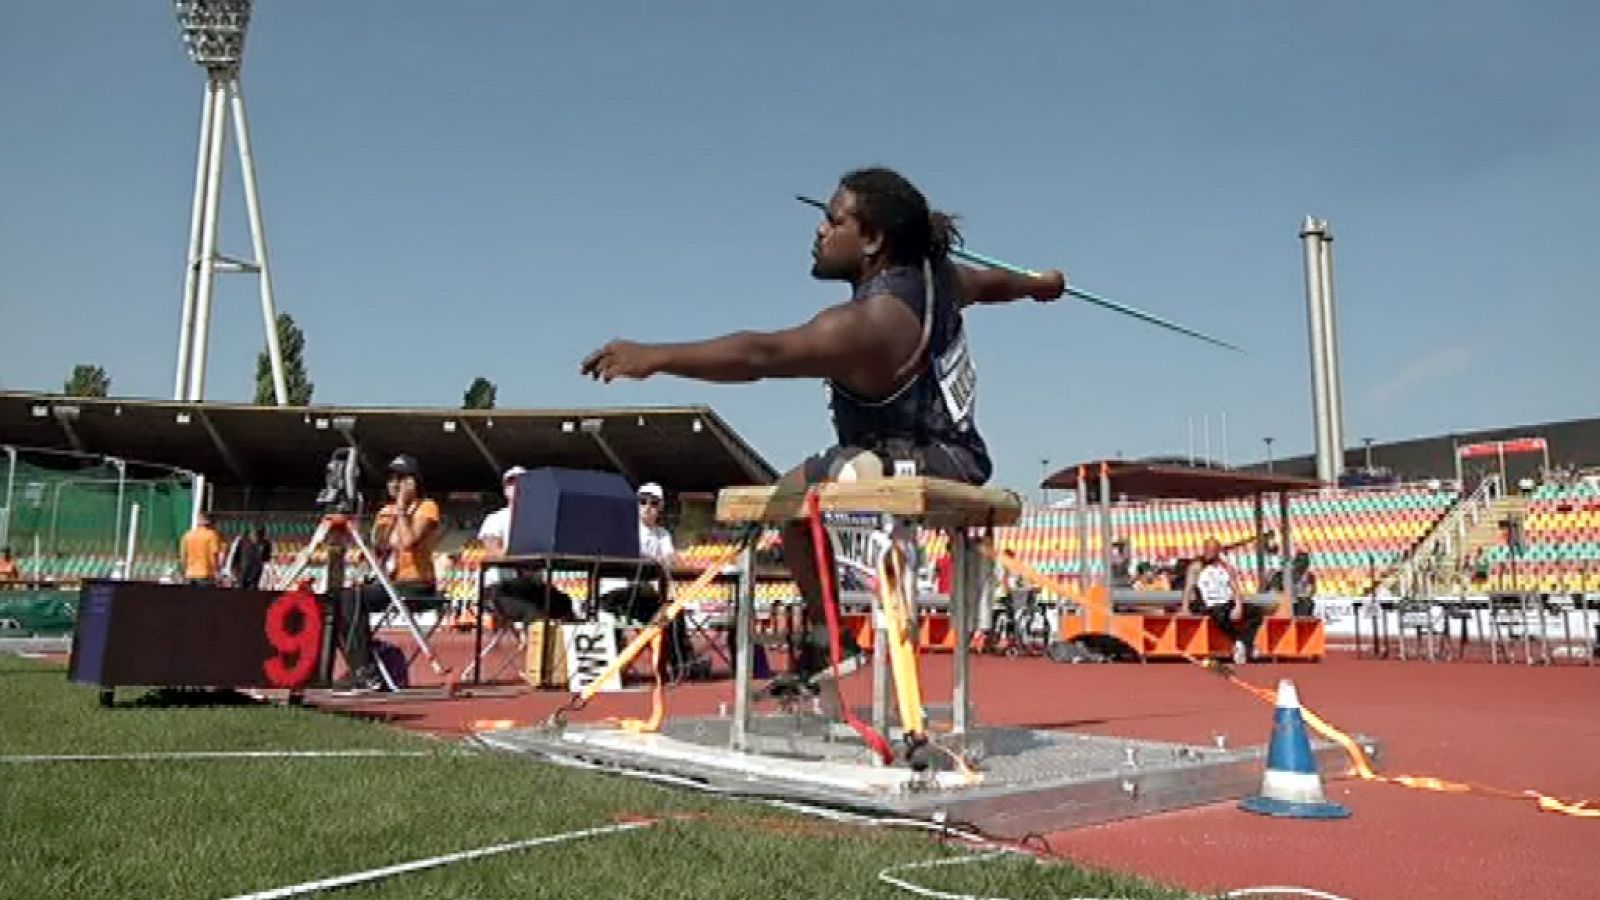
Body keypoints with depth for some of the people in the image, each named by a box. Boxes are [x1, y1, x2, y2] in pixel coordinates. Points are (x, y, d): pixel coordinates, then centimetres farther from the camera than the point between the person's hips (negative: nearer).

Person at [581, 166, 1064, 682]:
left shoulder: (867, 322, -29)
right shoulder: (935, 275, 1)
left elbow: (761, 354, -41)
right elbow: (992, 283, 23)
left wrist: (655, 357, -46)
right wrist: (1037, 284, 45)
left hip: (930, 469, -11)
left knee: (792, 494, -25)